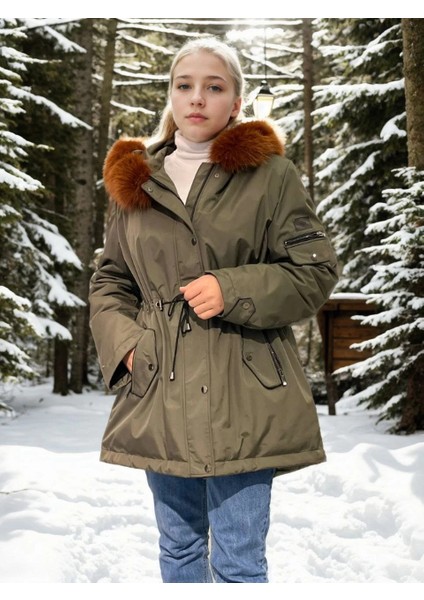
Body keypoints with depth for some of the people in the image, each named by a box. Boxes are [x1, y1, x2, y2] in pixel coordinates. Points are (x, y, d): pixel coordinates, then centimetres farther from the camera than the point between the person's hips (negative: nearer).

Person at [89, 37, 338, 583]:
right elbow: (108, 280, 16)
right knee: (178, 549, 17)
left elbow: (316, 271, -1)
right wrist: (123, 342, -1)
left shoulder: (270, 174, 0)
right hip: (161, 392, 4)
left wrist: (234, 292, -15)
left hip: (244, 396, -4)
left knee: (239, 562, 2)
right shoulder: (136, 180, 11)